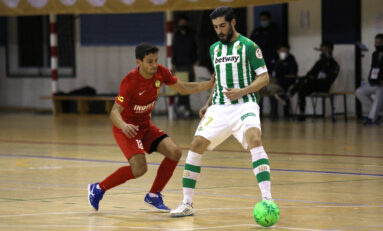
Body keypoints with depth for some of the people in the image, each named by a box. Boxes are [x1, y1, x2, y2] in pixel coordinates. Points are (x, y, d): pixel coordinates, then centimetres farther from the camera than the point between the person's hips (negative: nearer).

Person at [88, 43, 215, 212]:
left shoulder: (160, 72, -6)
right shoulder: (130, 82, -25)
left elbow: (184, 88, 8)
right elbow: (114, 112, -28)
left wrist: (210, 84, -2)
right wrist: (123, 125, -49)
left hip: (145, 126, 7)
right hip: (127, 128, -7)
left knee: (174, 152, -10)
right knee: (139, 168, -24)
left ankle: (154, 196, 8)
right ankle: (98, 189, -4)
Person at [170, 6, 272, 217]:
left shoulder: (248, 46, -3)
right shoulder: (214, 49, 16)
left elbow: (264, 77, -5)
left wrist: (241, 92, -19)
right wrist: (208, 105, 21)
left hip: (244, 105, -5)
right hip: (219, 108, 5)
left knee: (254, 139, -31)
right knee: (196, 144, -8)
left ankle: (267, 198, -32)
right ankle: (187, 204, 2)